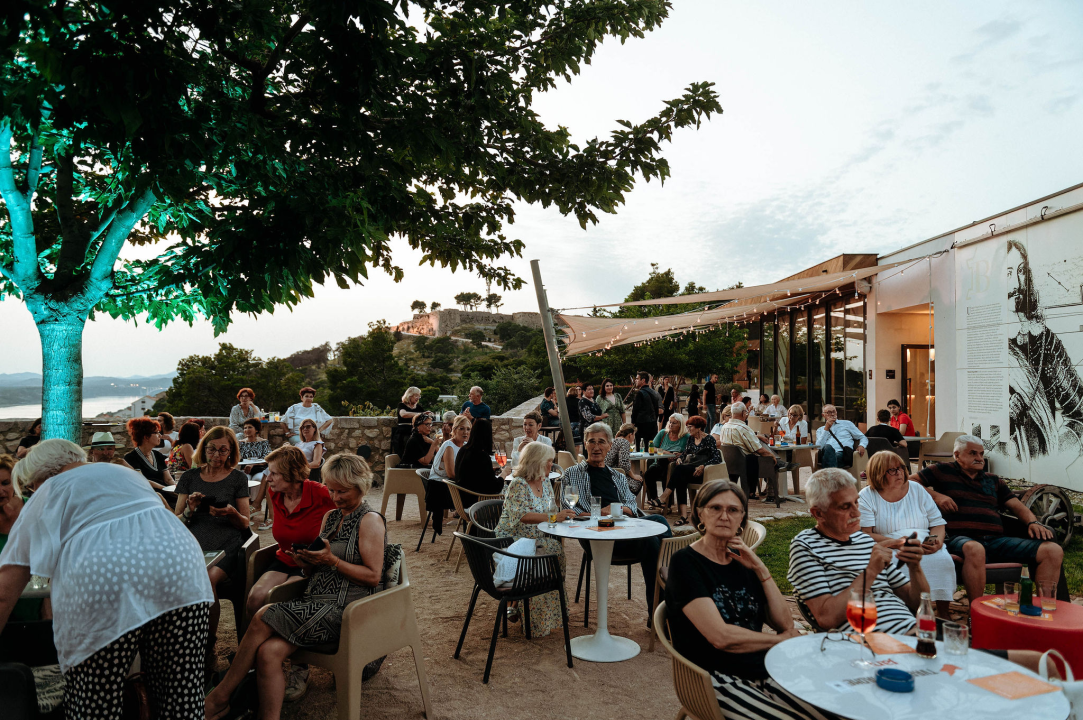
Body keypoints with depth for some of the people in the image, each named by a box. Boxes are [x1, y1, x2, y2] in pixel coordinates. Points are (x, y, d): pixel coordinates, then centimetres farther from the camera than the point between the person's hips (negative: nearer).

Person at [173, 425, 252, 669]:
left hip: (226, 546, -2)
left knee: (207, 579, -33)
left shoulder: (238, 478, 10)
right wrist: (190, 510, -6)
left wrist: (231, 513, -11)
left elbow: (245, 523, 11)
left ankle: (209, 646, -13)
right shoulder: (190, 477, 16)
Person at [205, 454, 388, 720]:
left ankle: (220, 697, -4)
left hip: (345, 608, -7)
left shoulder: (370, 520, -3)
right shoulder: (330, 517, 19)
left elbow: (373, 577, -10)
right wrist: (306, 561, -1)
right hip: (314, 603, 7)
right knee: (268, 652, -21)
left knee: (263, 617, -20)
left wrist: (332, 561, -17)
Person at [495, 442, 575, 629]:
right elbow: (520, 515, -26)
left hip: (537, 540, 7)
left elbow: (551, 511, 18)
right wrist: (553, 517, -33)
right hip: (514, 542, -7)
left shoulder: (545, 482, 11)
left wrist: (561, 515, -5)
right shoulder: (518, 484, -13)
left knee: (558, 548, -21)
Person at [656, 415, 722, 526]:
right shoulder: (690, 438, 22)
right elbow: (685, 453, 23)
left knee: (679, 469, -32)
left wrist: (702, 466, -19)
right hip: (687, 471, 5)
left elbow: (717, 458, -6)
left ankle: (664, 498, -35)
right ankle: (683, 515, -38)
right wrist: (679, 458, -1)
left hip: (700, 471, -5)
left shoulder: (709, 439, 2)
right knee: (680, 479, -31)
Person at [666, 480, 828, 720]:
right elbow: (720, 636, -17)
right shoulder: (685, 562, -9)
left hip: (763, 670, 6)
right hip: (717, 679, -6)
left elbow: (785, 623, 7)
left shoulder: (742, 561, 12)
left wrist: (760, 569, -3)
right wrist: (780, 640, -3)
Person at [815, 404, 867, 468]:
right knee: (828, 447, -39)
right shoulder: (820, 430, 26)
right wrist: (826, 428, 7)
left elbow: (863, 438, 24)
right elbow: (819, 447, 7)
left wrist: (862, 446, 0)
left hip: (843, 454, -1)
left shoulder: (847, 424, 26)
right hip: (826, 454, 1)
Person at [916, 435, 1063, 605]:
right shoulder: (943, 471, 15)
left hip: (997, 540, 6)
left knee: (1054, 551, -14)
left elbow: (1017, 506, 25)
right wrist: (936, 495, -5)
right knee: (975, 549, -44)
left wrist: (1033, 522, 4)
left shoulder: (993, 481, 30)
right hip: (961, 538, -6)